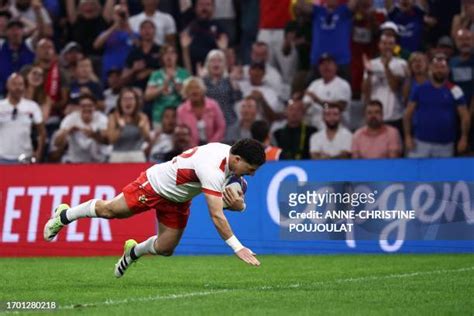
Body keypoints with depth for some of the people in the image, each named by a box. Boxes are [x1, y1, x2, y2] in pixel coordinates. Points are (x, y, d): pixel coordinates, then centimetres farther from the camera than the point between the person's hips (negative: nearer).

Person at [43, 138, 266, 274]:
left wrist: (237, 204, -24)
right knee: (108, 210, 9)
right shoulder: (213, 172, -41)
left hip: (178, 199, 8)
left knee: (165, 249, 8)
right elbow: (216, 216, -42)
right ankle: (64, 215, 34)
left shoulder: (231, 152, -14)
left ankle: (134, 251, 40)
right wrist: (238, 248, -44)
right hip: (155, 185, -8)